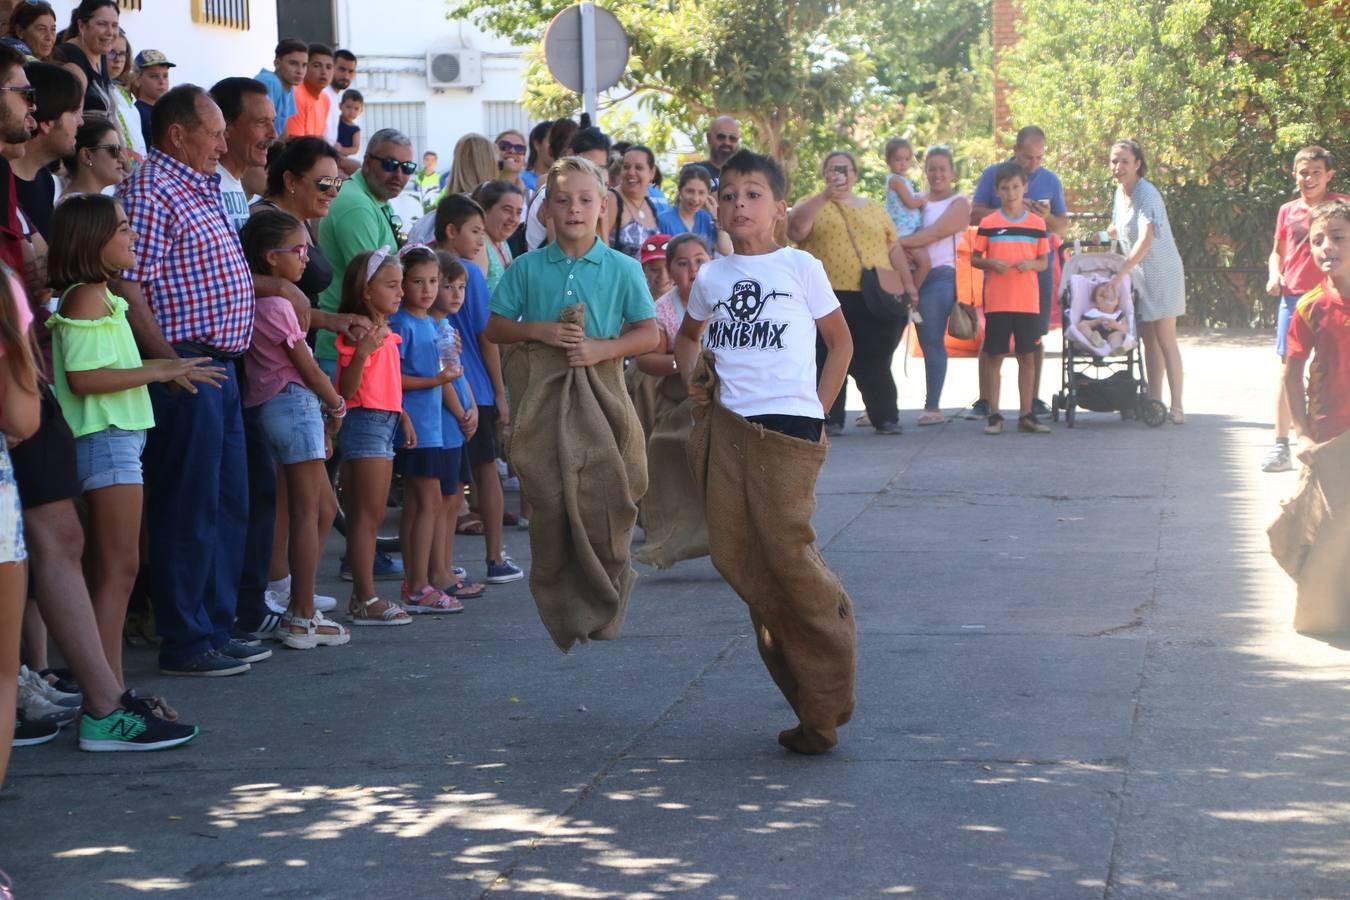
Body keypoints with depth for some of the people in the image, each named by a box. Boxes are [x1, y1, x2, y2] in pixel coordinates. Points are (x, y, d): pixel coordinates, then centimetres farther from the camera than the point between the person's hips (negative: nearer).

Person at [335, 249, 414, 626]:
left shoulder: (385, 332, 15)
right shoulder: (358, 333, -14)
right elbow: (347, 389, -20)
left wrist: (403, 416, 18)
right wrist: (361, 352, -34)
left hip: (386, 424, 10)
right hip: (365, 422, -10)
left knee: (372, 516, 10)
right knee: (367, 514, -8)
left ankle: (363, 598, 14)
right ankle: (365, 600, -6)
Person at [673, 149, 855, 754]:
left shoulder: (801, 268, 3)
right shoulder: (711, 278, 13)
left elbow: (840, 342, 10)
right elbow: (688, 335, 31)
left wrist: (818, 407, 1)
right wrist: (691, 379, 12)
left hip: (786, 424, -5)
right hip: (723, 423, 5)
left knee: (789, 548, -13)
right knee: (732, 552, -2)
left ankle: (824, 704, 2)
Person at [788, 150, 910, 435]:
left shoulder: (875, 209, 20)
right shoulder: (813, 206, 10)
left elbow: (894, 249, 19)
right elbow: (795, 228, -11)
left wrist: (906, 283, 8)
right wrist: (825, 196, -15)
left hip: (876, 299, 2)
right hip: (830, 298, -2)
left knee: (875, 361, 2)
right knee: (830, 361, -2)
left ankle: (885, 417, 11)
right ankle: (830, 420, 5)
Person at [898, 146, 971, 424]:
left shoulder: (959, 204, 4)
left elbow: (936, 232, -11)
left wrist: (898, 243, -18)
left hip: (938, 276, -5)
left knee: (932, 341, -7)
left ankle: (933, 407, -3)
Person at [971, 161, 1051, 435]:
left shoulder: (1037, 223, 6)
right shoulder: (988, 223, 2)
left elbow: (1044, 261, 10)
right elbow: (974, 258, 6)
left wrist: (1031, 264, -11)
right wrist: (991, 263, -13)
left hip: (1028, 302, 1)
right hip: (997, 301, -1)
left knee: (1027, 356, 4)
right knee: (995, 356, 0)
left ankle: (1026, 415, 11)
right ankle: (994, 415, 6)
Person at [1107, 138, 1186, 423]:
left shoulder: (1146, 194, -21)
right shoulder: (1121, 192, 6)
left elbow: (1145, 241, -31)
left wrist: (1119, 275, -33)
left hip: (1161, 272, -8)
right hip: (1139, 274, 8)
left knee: (1165, 339, -10)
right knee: (1148, 340, 9)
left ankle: (1176, 407, -10)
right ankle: (1154, 402, 14)